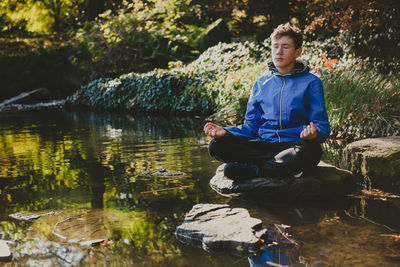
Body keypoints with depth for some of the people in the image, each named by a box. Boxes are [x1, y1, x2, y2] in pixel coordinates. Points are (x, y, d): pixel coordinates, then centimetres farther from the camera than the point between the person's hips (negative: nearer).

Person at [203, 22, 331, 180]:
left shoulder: (311, 83, 6)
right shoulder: (261, 84, 19)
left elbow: (323, 127, 0)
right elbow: (251, 126, 16)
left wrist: (314, 133, -25)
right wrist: (225, 131, -4)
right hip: (264, 146, 4)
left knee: (310, 150, -40)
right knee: (216, 146, -20)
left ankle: (252, 169, -24)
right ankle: (286, 167, -22)